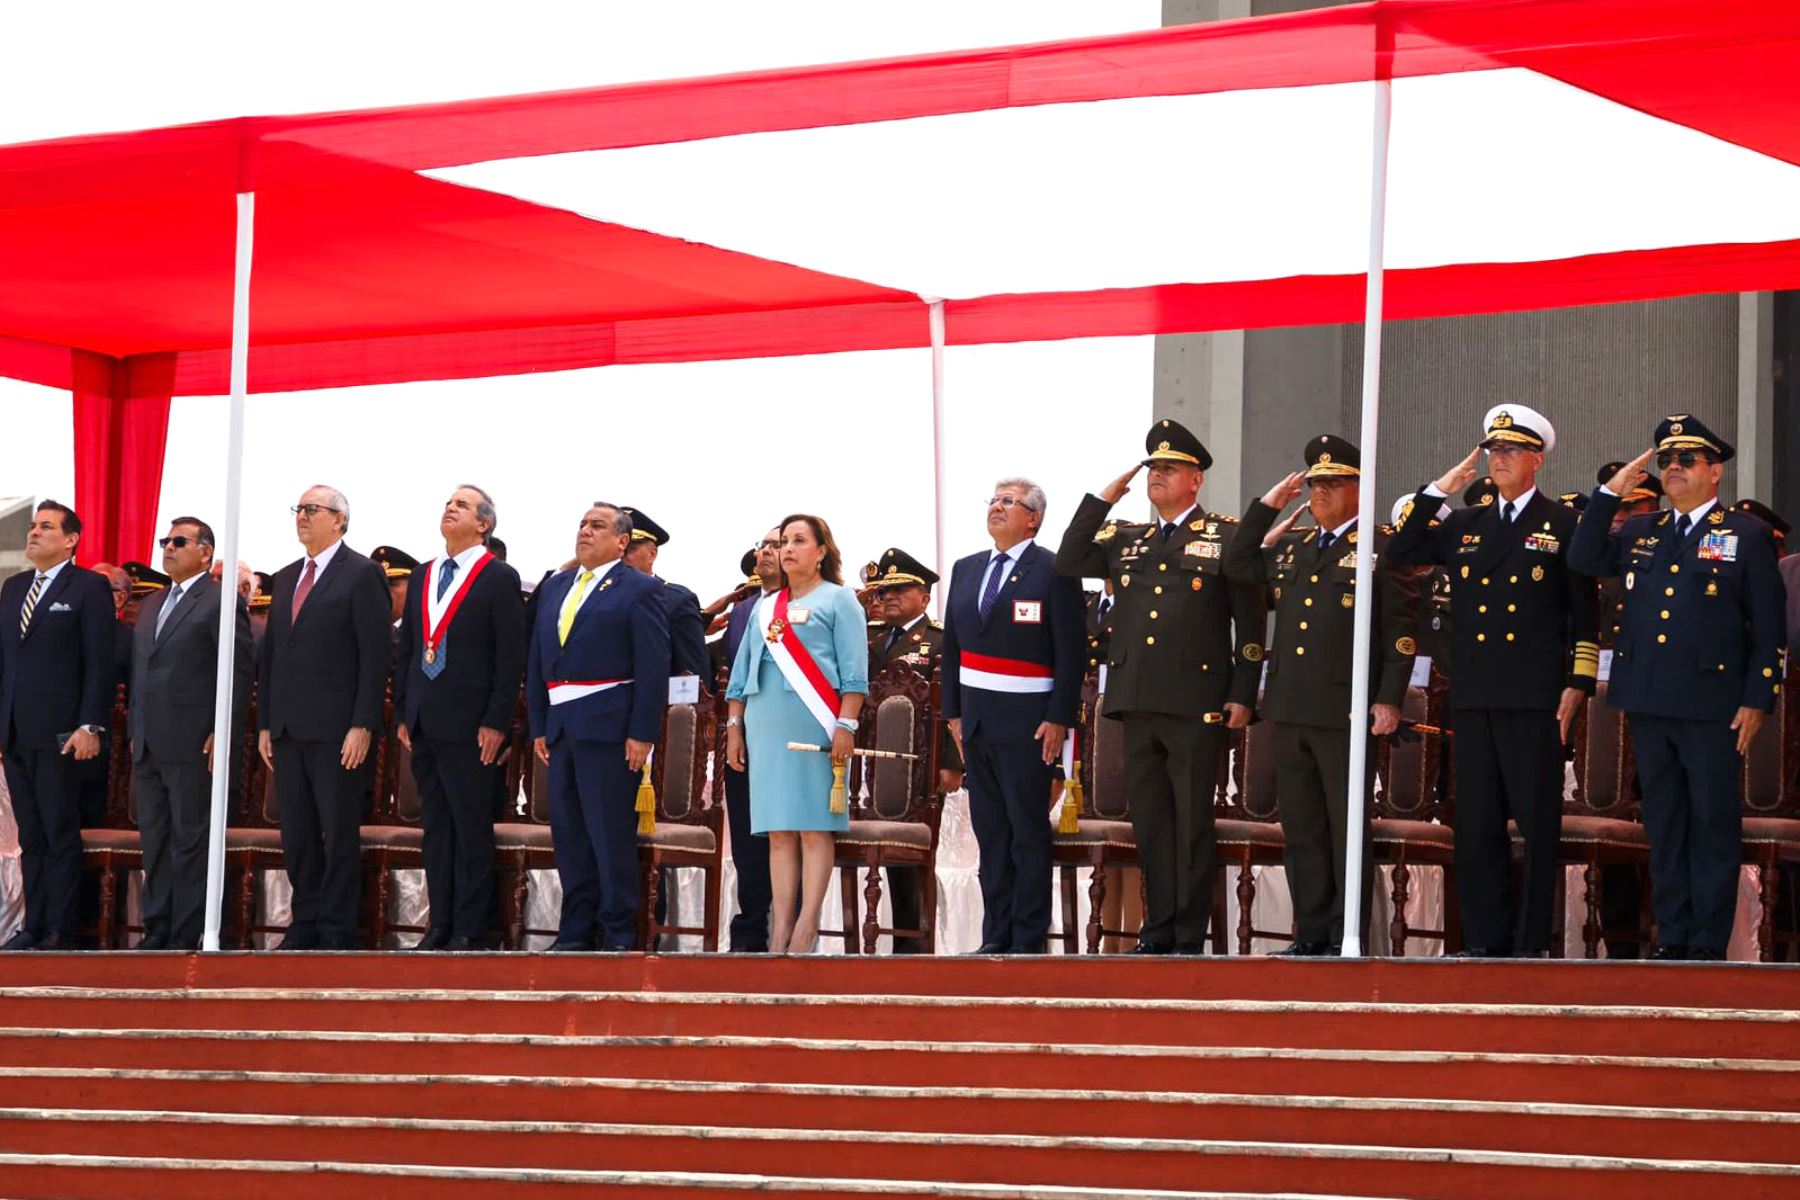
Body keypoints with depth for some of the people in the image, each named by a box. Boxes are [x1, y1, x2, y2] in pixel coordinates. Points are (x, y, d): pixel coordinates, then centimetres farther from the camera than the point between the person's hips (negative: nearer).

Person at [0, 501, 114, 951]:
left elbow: (100, 663, -8)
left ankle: (60, 930, -1)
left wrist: (90, 726, -15)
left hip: (59, 733, -6)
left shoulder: (89, 588, -3)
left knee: (61, 835, -3)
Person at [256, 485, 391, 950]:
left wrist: (362, 725, -16)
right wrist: (264, 724, 13)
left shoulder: (362, 575, -4)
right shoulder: (285, 579, 18)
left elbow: (376, 655, -9)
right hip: (288, 731, 7)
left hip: (338, 731, -7)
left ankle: (337, 932, 0)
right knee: (296, 836, 9)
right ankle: (305, 925, 15)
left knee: (339, 835, -3)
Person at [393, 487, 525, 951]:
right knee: (435, 828, 8)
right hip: (424, 723, 6)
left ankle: (471, 931, -2)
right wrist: (402, 714, 12)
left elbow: (510, 657, -7)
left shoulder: (499, 579, -2)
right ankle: (440, 927, 11)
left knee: (472, 830, -4)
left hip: (469, 725, -6)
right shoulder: (422, 577, 17)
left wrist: (496, 722, -12)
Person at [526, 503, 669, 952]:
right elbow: (536, 661, 18)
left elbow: (653, 667, -7)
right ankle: (576, 929, 14)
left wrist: (642, 733, -13)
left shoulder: (638, 590, -2)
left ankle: (618, 934, 0)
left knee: (612, 832, -5)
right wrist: (538, 726, 11)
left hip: (608, 728, -7)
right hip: (560, 726, 7)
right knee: (568, 831, 8)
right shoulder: (554, 587, 17)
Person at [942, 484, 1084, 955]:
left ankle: (1029, 938, 1)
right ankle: (996, 936, 11)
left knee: (1029, 832, -2)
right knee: (990, 833, 7)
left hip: (1027, 721, -6)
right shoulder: (966, 570, 14)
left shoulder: (1054, 572, -5)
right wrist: (953, 712, 11)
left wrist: (1059, 719, -13)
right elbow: (952, 646, 17)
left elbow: (1071, 651, -8)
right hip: (976, 721, 6)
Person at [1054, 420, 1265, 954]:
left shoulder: (1227, 538, 2)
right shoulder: (1126, 541, 17)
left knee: (1191, 821, -1)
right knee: (1149, 821, 8)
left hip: (1197, 704, -5)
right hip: (1137, 702, 5)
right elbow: (1068, 562, 12)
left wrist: (1242, 695, -7)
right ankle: (1158, 929, 14)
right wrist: (1103, 499, 7)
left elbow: (1250, 621, -1)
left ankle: (1190, 935, 4)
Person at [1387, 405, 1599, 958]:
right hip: (1474, 698, 5)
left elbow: (1585, 615, 2)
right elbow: (1400, 551, 12)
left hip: (1535, 700, -4)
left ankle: (1533, 942, 1)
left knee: (1537, 824, -2)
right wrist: (1438, 491, 8)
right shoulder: (1464, 525, 17)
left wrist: (1577, 686, -7)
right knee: (1476, 824, 4)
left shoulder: (1563, 525, 4)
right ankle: (1485, 941, 9)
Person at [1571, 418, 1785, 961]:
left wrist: (1757, 699, -7)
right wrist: (1610, 494, -2)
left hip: (1712, 705, -4)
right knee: (1663, 824, 8)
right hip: (1649, 702, 5)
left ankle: (1709, 942, 3)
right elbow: (1584, 560, 4)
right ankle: (1671, 935, 14)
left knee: (1713, 824, -1)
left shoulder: (1747, 535, 2)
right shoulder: (1640, 532, 15)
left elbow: (1768, 626, -1)